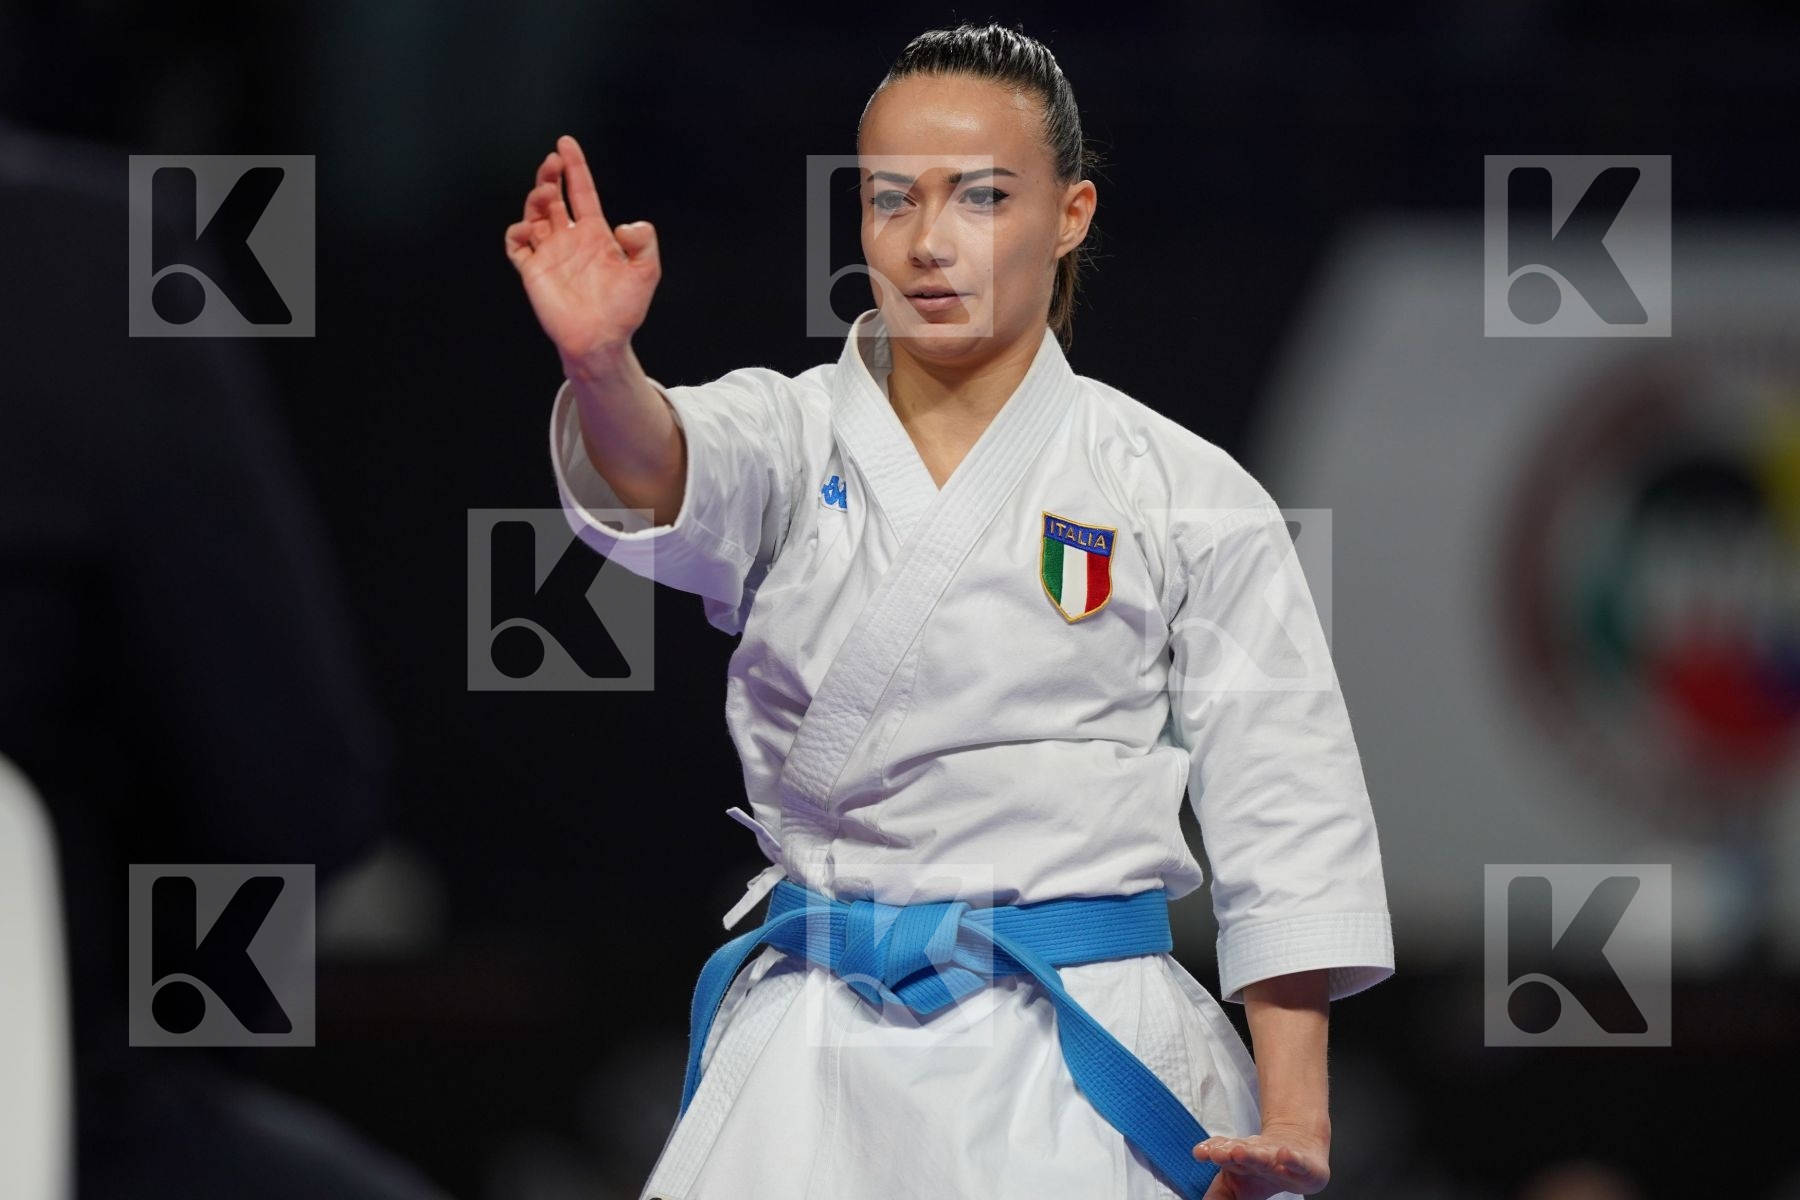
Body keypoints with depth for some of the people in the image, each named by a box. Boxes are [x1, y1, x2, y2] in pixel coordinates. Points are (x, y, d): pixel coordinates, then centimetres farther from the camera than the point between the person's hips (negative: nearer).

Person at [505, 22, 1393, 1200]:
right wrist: (601, 363, -43)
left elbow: (1283, 817, 2)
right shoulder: (796, 439, 5)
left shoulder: (1184, 495, 1)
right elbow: (666, 474, -19)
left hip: (1076, 1060, -2)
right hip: (819, 1056, 2)